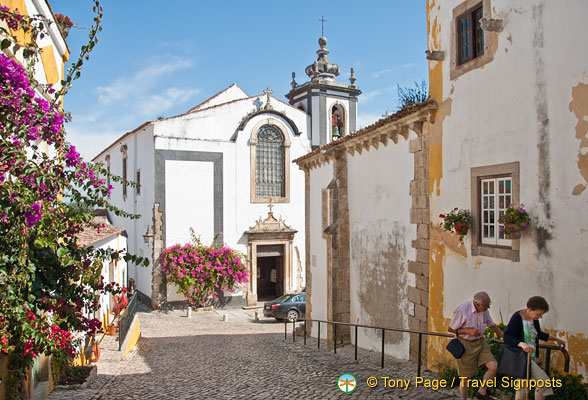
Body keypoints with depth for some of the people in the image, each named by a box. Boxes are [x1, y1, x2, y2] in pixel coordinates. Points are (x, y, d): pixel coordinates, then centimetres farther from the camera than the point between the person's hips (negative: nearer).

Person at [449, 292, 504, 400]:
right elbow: (451, 329, -14)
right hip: (465, 345, -6)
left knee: (493, 366, -8)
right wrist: (468, 331, -23)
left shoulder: (484, 310, -3)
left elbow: (492, 325, 15)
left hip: (480, 342, 6)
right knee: (465, 376, 2)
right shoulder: (462, 311, -23)